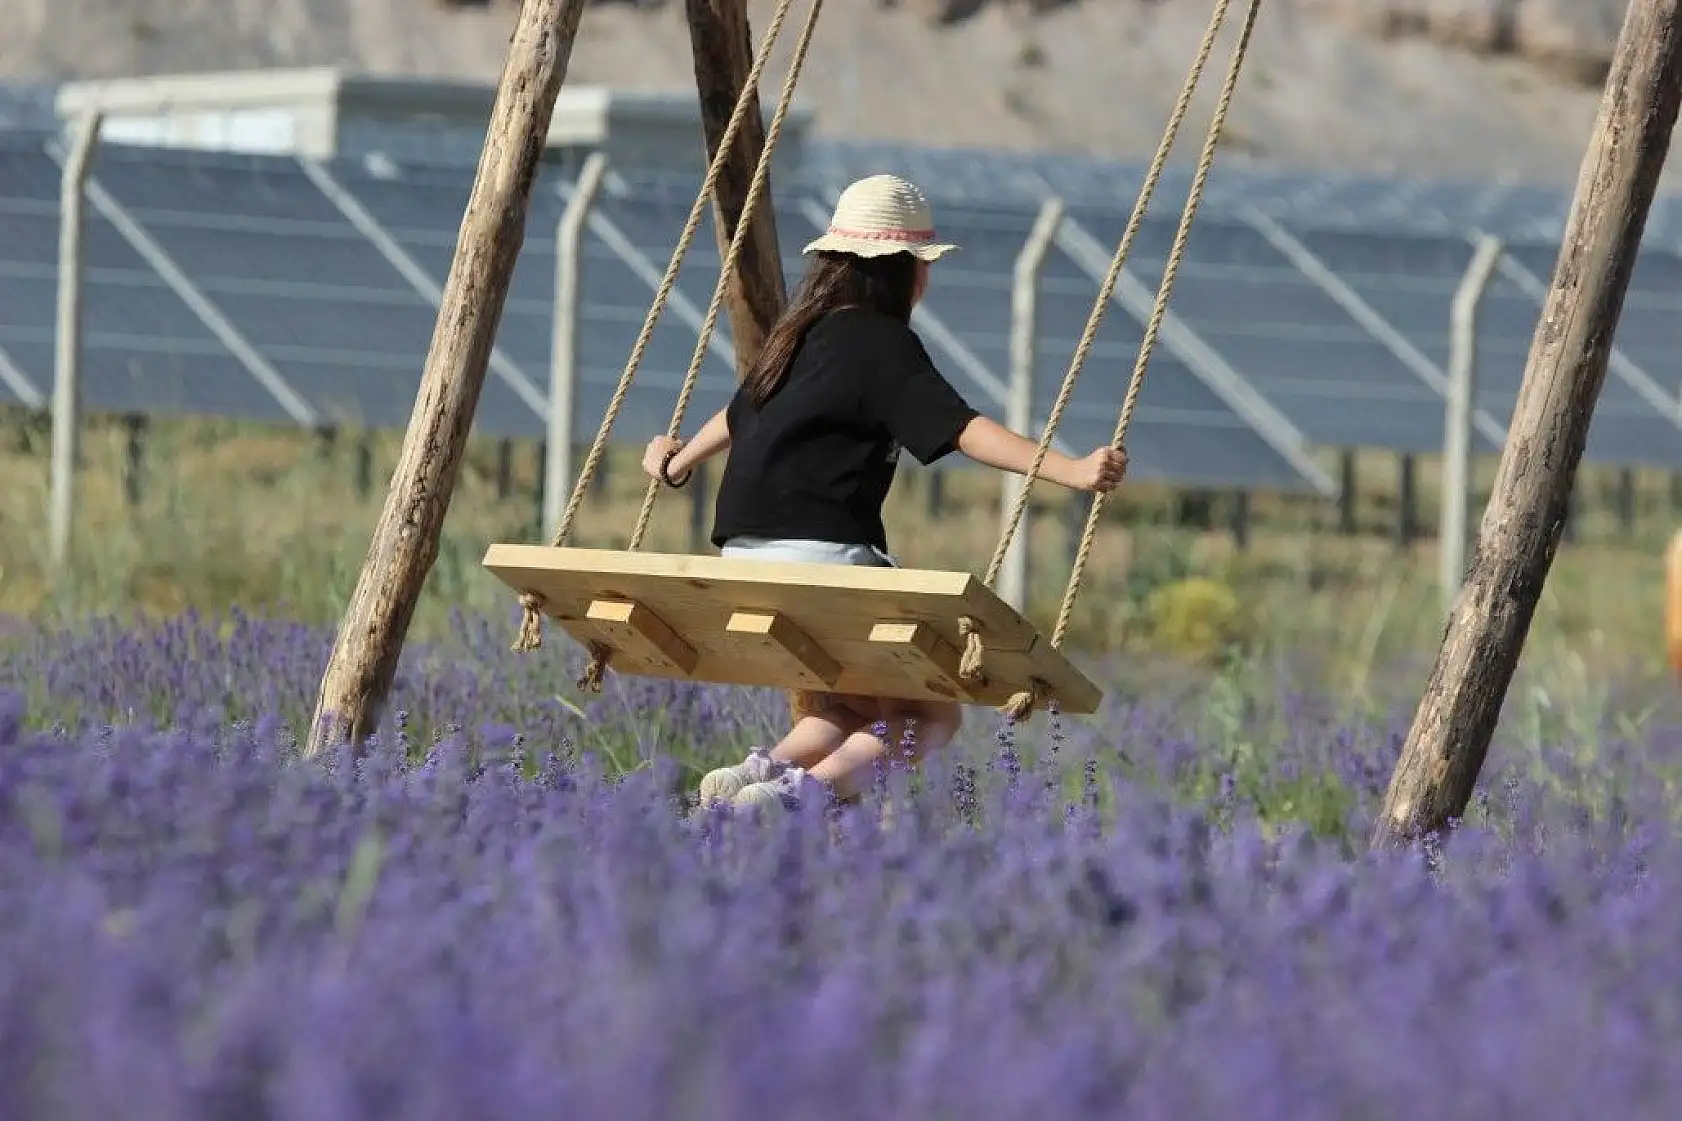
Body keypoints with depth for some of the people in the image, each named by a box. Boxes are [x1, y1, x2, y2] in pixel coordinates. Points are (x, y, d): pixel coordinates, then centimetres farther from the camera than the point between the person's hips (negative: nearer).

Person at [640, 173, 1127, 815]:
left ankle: (762, 770, -9)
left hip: (745, 565, 8)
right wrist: (1071, 472, -24)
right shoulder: (881, 341, -6)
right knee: (933, 714, 2)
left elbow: (741, 415, 34)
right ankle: (807, 792, -22)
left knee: (845, 712, 20)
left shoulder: (798, 335, 16)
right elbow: (961, 430, -17)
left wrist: (679, 463, 54)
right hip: (823, 554, -8)